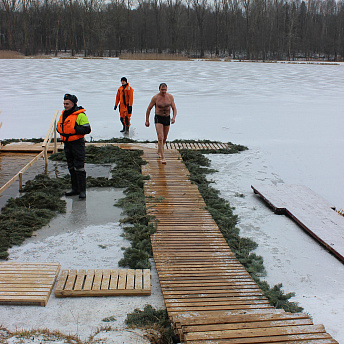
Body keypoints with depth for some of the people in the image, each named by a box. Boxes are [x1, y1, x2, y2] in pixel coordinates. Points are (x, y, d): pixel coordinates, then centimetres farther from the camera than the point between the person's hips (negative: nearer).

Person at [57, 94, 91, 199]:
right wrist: (61, 131, 2)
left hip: (77, 144, -8)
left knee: (79, 168, -7)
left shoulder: (80, 115, -13)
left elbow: (87, 129, -16)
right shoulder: (64, 114, 12)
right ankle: (75, 189, 23)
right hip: (67, 144, 8)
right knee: (71, 168, 14)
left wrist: (74, 129, -23)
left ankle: (82, 190, -2)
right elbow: (59, 127, 24)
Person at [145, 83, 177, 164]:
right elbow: (149, 109, -1)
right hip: (158, 118, -4)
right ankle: (162, 157, -17)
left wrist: (174, 117, -19)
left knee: (164, 138, 16)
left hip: (167, 118, 4)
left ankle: (159, 151, 43)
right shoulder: (155, 98, -11)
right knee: (160, 138, -16)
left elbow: (174, 108, 0)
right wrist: (147, 120, 1)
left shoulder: (170, 97, -4)